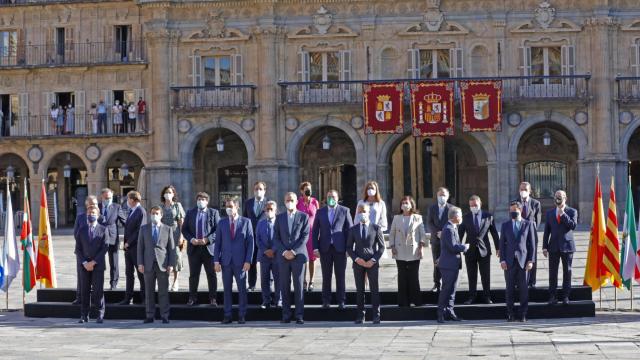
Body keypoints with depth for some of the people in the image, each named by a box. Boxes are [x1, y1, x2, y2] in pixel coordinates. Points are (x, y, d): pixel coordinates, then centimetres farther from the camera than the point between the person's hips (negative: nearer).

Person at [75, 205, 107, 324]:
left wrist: (93, 262, -10)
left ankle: (100, 315, 5)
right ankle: (84, 315, 8)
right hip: (84, 265, 2)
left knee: (98, 290, -5)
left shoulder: (102, 229, 2)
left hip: (98, 265, -2)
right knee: (84, 291, 3)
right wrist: (84, 263, -6)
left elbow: (104, 248, -4)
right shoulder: (81, 229, 10)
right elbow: (78, 248, 7)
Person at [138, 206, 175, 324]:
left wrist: (171, 264, -3)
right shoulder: (144, 229, 11)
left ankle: (164, 316, 3)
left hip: (162, 265, -1)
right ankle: (150, 316, 9)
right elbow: (140, 247, 8)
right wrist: (140, 263, -1)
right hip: (148, 264, 1)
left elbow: (172, 248, 5)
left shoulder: (168, 229, 7)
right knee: (149, 292, 4)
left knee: (163, 292, -1)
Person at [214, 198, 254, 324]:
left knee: (242, 289, 2)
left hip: (240, 262, -2)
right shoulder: (222, 223, 8)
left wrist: (248, 261, -8)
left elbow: (250, 242, -1)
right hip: (226, 261, 2)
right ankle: (227, 315, 9)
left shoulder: (246, 222, 2)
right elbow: (217, 243, 8)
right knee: (227, 289, 4)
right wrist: (216, 261, -1)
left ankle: (241, 315, 9)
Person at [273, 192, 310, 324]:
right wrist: (284, 252, -8)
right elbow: (276, 238, 7)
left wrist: (294, 251, -11)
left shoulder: (303, 217, 4)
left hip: (298, 255, -2)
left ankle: (299, 315, 0)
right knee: (285, 287, 2)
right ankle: (286, 315, 5)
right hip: (283, 257, 2)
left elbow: (305, 236, -2)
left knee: (298, 286, -2)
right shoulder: (279, 218, 11)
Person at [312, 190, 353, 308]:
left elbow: (349, 229, 3)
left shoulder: (344, 211, 4)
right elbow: (315, 231, 9)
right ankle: (326, 301, 11)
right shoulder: (320, 212, 9)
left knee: (340, 276, 3)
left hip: (340, 248, -1)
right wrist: (315, 247, 0)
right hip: (325, 249, 2)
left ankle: (341, 301, 9)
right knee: (326, 277, 5)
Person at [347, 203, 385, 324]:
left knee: (374, 289, -2)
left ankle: (376, 315, 2)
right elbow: (349, 247, 8)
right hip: (358, 263, 2)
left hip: (372, 263, -2)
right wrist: (356, 259, -8)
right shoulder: (353, 230, 8)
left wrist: (373, 260, -9)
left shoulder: (376, 228, 3)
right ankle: (360, 315, 6)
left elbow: (381, 246, 3)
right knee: (360, 290, 3)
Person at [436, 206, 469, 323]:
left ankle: (449, 312, 17)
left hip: (453, 264, 10)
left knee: (452, 289, 12)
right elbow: (453, 247, -22)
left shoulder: (452, 228, 16)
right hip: (448, 265, -10)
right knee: (446, 289, -5)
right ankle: (441, 314, 0)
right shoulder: (449, 229, -18)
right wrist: (465, 247, -10)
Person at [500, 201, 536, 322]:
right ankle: (510, 314, 7)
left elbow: (532, 243, 4)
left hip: (523, 260, -1)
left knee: (523, 288, 0)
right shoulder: (505, 225, 10)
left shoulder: (528, 224, 6)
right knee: (510, 288, 2)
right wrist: (502, 260, -2)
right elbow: (502, 243, 8)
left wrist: (530, 260, -4)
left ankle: (523, 314, 5)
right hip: (509, 261, 1)